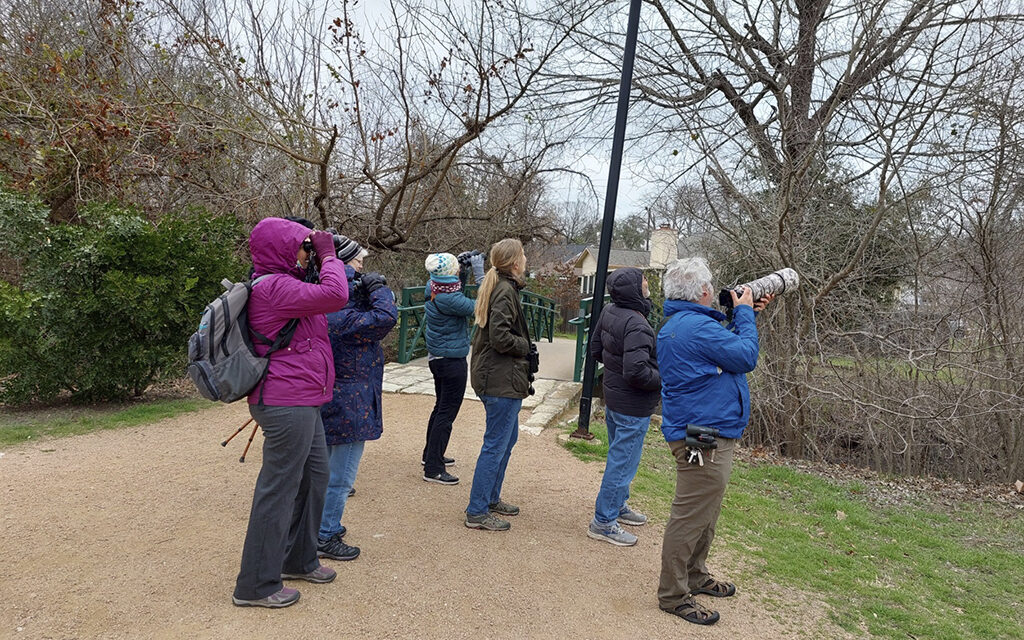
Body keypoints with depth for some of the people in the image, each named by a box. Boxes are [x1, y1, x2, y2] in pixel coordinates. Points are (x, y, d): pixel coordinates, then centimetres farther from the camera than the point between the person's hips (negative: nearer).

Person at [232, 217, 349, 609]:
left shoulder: (281, 285, 17)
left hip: (301, 403, 11)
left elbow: (323, 301, 26)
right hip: (288, 404, -11)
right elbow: (336, 296, -25)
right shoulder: (274, 286, -18)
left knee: (315, 474, 20)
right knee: (279, 488, -2)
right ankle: (255, 585, 11)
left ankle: (298, 559, 37)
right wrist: (328, 255, -13)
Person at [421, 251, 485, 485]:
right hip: (452, 361, -10)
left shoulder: (433, 290, 0)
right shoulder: (448, 299, -26)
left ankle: (431, 455, 38)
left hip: (438, 358, 10)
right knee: (446, 413, -2)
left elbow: (457, 295, 17)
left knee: (441, 408, 23)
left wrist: (465, 270, 1)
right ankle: (433, 469, 4)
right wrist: (479, 272, -19)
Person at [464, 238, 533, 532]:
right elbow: (500, 337, -25)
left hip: (494, 377, 11)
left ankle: (491, 498, 32)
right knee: (496, 445, -3)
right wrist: (526, 347, -9)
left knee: (507, 438, 21)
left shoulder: (496, 286, 13)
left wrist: (524, 346, 9)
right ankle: (477, 512, 7)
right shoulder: (505, 291, -18)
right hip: (502, 380, -11)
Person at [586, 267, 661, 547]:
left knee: (619, 457, 24)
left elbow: (595, 349, 12)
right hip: (633, 407, -10)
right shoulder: (637, 325, -27)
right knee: (623, 463, 3)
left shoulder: (609, 312, 1)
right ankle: (603, 522, 13)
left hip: (613, 398, 10)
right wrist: (665, 379, -15)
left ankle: (618, 506, 42)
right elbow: (636, 372, -30)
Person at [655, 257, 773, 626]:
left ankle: (695, 576, 39)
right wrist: (744, 314, -5)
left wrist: (745, 315, 15)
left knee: (704, 513, 24)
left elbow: (725, 346, 20)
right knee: (691, 516, -1)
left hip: (707, 433, 12)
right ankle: (673, 595, 10)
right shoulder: (697, 326, -22)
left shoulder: (677, 325, 13)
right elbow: (746, 357, -17)